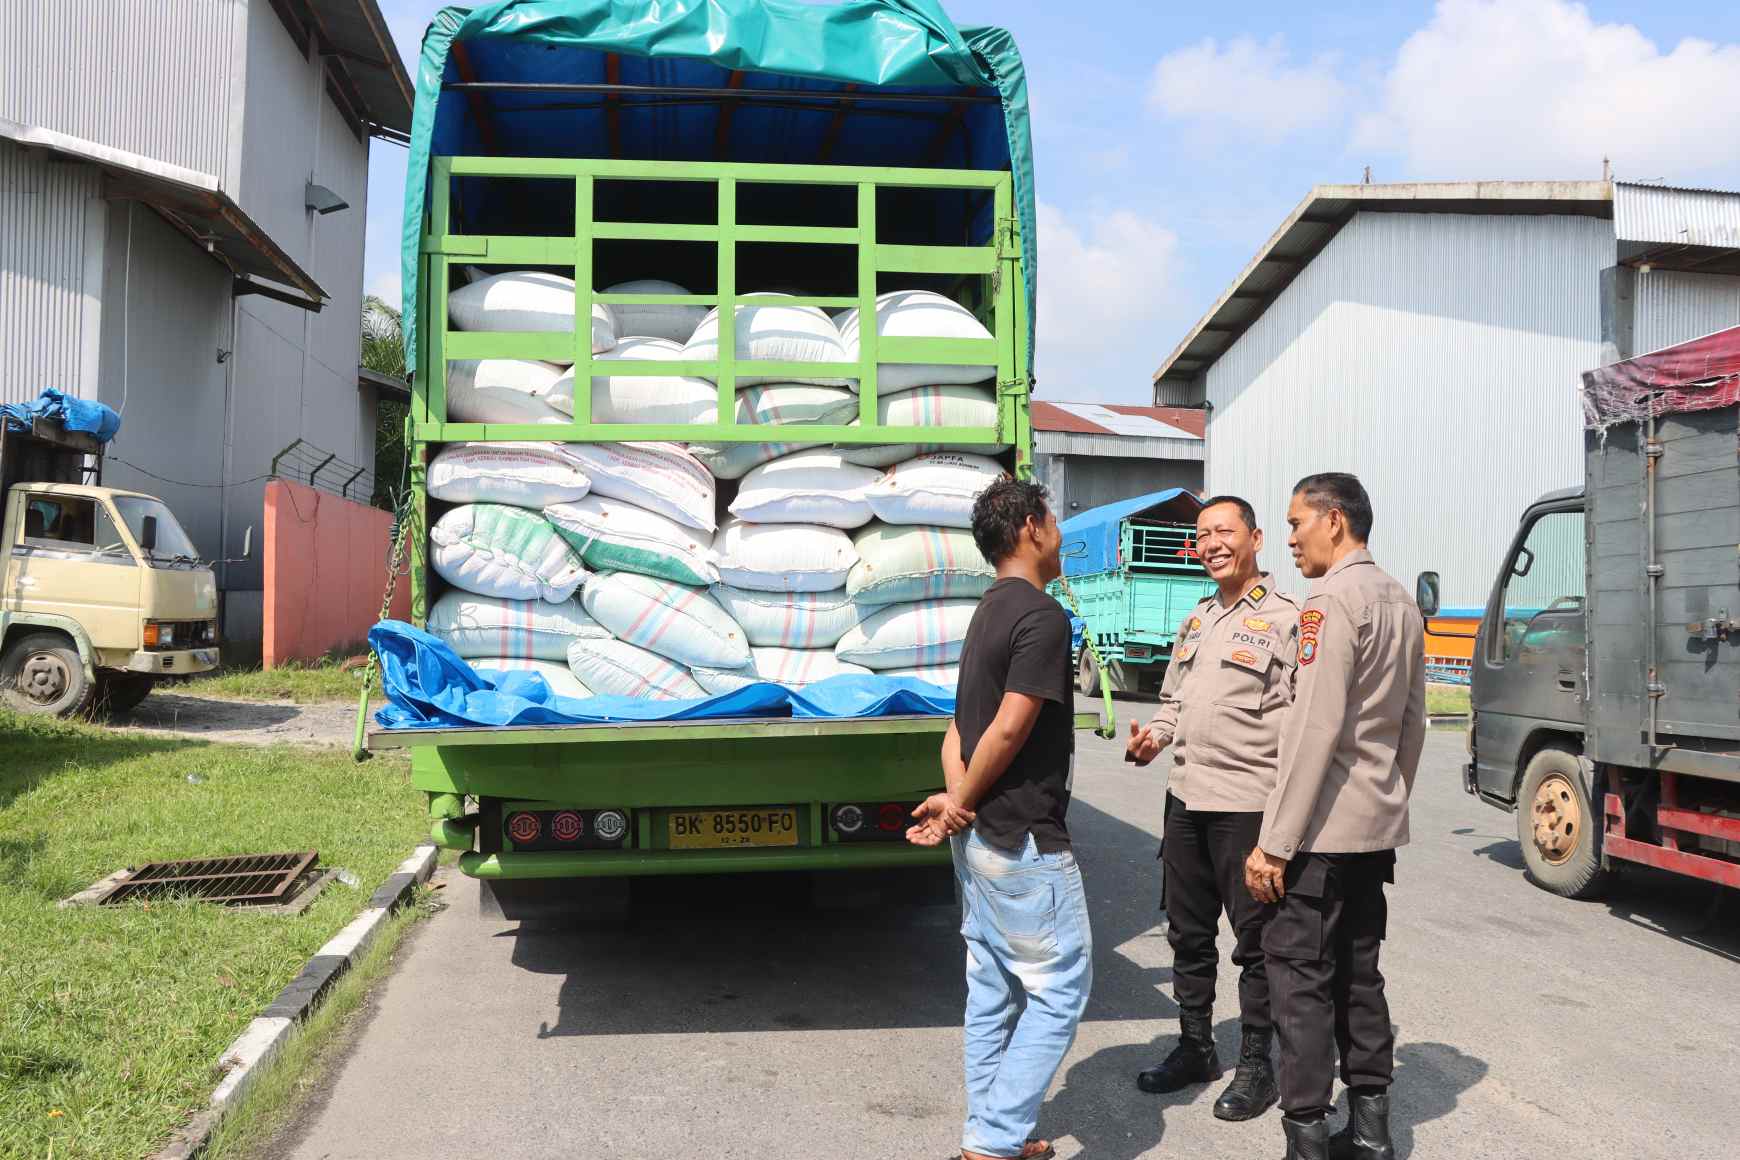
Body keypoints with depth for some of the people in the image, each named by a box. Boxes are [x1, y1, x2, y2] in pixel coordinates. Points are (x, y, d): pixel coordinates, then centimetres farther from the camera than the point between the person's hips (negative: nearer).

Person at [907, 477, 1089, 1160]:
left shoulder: (989, 612, 13)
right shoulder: (1042, 615, -16)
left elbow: (962, 725, 9)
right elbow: (1010, 727, -22)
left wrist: (956, 796, -5)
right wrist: (963, 802, -11)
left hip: (980, 837, 9)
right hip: (1025, 841, -9)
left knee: (993, 988, 15)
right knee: (1061, 984, 1)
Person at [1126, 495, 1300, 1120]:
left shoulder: (1285, 618, -7)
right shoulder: (1197, 619, 17)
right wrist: (1153, 736, 4)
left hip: (1247, 803, -7)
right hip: (1186, 797, 7)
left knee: (1255, 940, 4)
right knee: (1188, 933, 16)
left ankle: (1256, 1066, 19)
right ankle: (1196, 1047, 32)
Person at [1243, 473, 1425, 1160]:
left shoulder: (1332, 600, -15)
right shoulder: (1401, 603, 13)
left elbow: (1316, 730, -20)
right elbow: (1413, 725, 18)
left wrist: (1274, 843, -18)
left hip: (1323, 830, -9)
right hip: (1376, 828, 9)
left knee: (1301, 979, -2)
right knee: (1359, 975, 15)